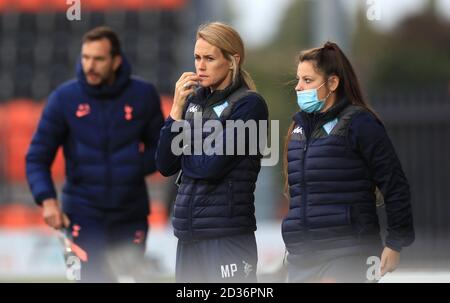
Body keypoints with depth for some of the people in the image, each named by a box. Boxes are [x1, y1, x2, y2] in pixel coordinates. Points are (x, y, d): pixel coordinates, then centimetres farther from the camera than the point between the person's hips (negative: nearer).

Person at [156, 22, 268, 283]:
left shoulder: (249, 104, -7)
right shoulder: (194, 100, 12)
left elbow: (212, 165, -15)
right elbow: (165, 166, 8)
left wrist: (183, 153, 4)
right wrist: (177, 110, 0)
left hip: (228, 234, -6)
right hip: (189, 234, 6)